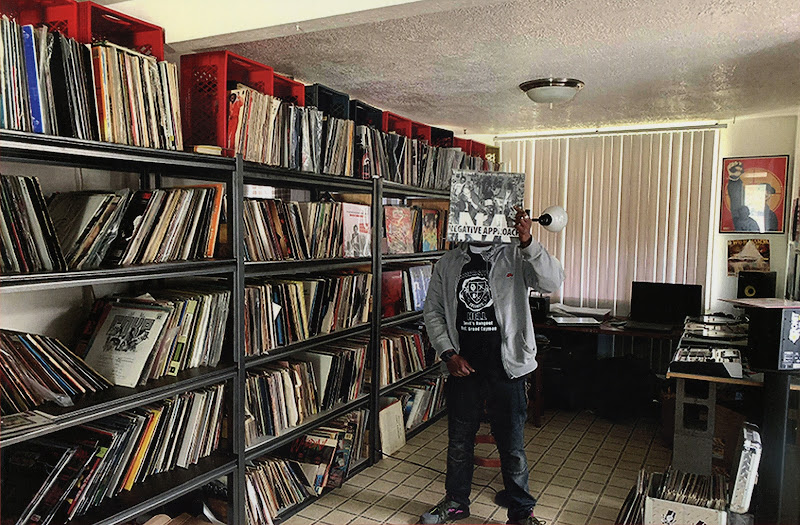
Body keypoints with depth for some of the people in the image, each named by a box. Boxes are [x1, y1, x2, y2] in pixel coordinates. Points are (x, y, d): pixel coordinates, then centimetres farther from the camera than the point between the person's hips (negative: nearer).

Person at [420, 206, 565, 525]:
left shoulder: (515, 256, -2)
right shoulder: (448, 263, 5)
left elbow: (552, 282, -19)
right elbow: (433, 312, 7)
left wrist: (527, 241, -30)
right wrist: (449, 354, -4)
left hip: (506, 367, -2)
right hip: (462, 367, 3)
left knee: (512, 445, 9)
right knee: (459, 441, 18)